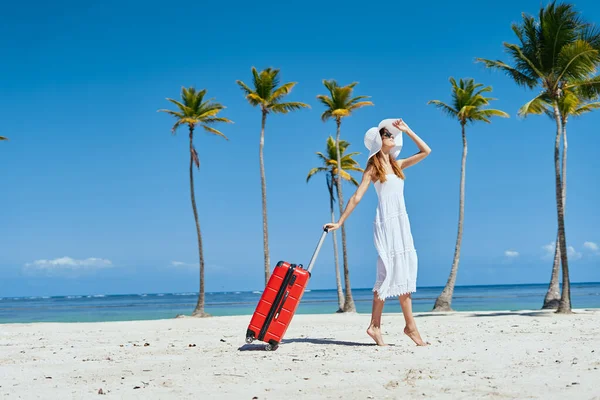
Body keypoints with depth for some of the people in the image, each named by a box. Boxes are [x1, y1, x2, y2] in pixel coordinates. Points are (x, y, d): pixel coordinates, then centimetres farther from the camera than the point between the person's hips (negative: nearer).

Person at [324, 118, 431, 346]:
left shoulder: (397, 165, 16)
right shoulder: (373, 167, -1)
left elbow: (425, 151, 20)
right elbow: (356, 197, -4)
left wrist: (406, 130, 16)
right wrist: (339, 222, -8)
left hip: (402, 222, 6)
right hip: (386, 222, -6)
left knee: (405, 272, 2)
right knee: (390, 272, -10)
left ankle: (410, 326, 3)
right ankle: (375, 326, -3)